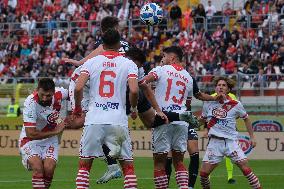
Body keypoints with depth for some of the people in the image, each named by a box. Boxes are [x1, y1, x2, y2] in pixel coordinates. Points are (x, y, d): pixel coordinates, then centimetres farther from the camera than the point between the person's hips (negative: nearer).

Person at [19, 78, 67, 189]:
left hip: (50, 140, 4)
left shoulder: (59, 94, -15)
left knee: (49, 169, -17)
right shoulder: (30, 103, -28)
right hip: (31, 140, -3)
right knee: (38, 168, -26)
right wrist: (55, 131, -22)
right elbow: (31, 134, -28)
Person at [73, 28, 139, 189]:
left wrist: (78, 107, 12)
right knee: (128, 165, 8)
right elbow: (134, 91, -10)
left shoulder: (92, 62, 6)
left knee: (84, 164, 11)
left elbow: (78, 88, -5)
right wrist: (134, 108, 9)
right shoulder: (129, 64, 3)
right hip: (118, 120, -1)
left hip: (94, 120, 1)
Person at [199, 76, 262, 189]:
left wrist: (252, 137, 12)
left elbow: (246, 119, 14)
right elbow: (202, 119, 21)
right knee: (204, 172, -4)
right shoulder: (209, 103, 3)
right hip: (214, 142, 1)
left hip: (231, 141, -1)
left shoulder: (235, 105, -1)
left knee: (245, 168, -12)